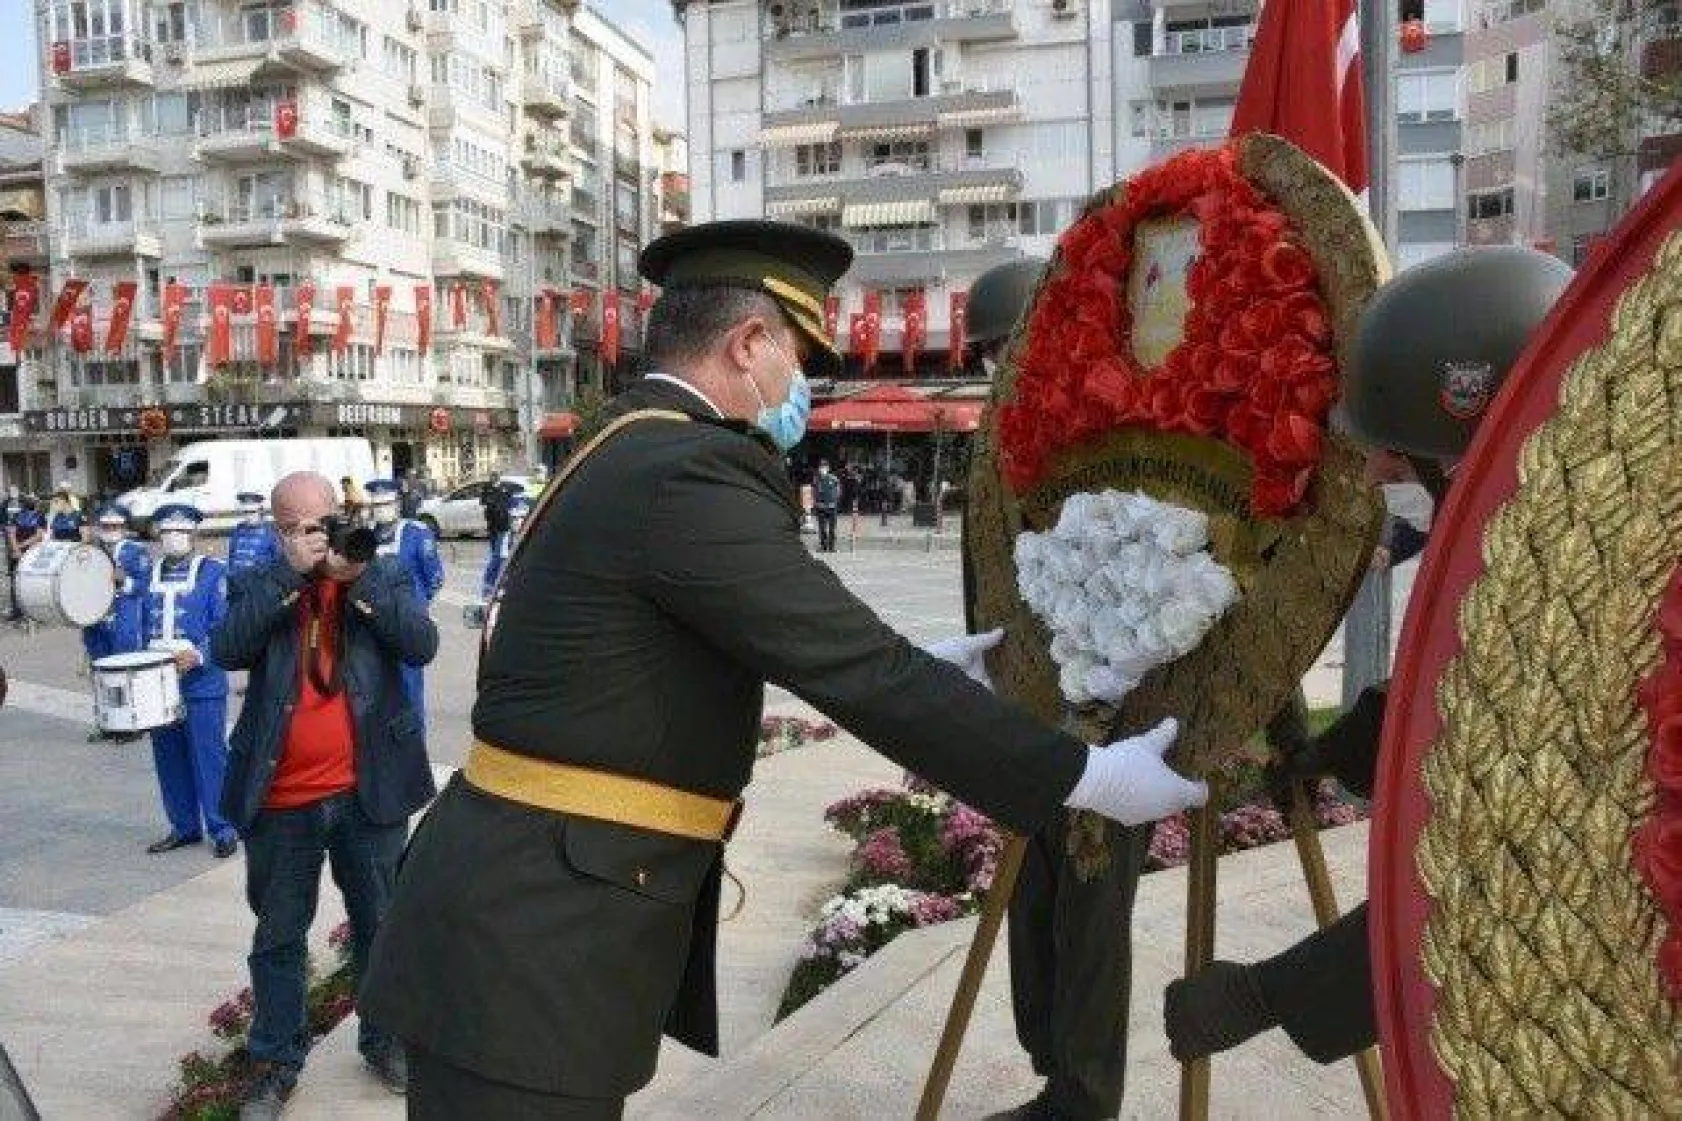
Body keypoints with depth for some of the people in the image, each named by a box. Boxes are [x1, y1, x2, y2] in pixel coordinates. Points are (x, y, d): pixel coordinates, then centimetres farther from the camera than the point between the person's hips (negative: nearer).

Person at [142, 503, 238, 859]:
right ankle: (184, 827, 23)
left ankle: (222, 831, 6)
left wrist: (199, 655, -23)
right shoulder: (149, 574, 14)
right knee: (169, 758, 10)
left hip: (202, 683, -5)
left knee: (210, 756, -2)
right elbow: (141, 623, 18)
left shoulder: (213, 572, -2)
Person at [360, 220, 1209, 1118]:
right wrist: (1087, 777, -12)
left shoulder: (629, 457, 11)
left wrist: (925, 667, 22)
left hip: (538, 897, 10)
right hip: (531, 920, -10)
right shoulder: (690, 471, -20)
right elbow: (860, 679, -20)